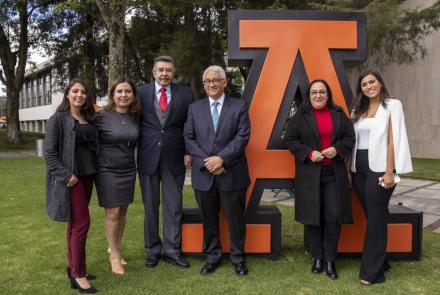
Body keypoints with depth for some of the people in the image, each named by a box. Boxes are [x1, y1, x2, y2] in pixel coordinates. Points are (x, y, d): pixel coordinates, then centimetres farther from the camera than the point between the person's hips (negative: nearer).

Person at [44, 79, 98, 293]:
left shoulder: (88, 120, 11)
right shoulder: (58, 119, -6)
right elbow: (49, 152, -11)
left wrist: (94, 172, 7)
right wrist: (66, 175, -18)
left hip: (87, 177, 6)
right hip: (70, 179, -6)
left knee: (75, 223, 13)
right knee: (82, 222, -9)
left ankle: (73, 268, 23)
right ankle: (79, 275, 1)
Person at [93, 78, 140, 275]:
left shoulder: (135, 117, 2)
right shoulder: (102, 116, -13)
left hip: (128, 170, 5)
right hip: (108, 170, -4)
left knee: (122, 211, 12)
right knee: (112, 213, 1)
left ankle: (115, 249, 30)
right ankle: (114, 255, 17)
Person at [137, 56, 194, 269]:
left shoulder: (185, 94, 4)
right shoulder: (140, 92, 3)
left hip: (174, 158, 0)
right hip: (148, 156, 0)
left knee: (174, 206, 5)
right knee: (150, 205, 9)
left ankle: (172, 250, 17)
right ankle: (152, 250, 22)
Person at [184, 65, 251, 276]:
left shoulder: (239, 106, 3)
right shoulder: (195, 108, 10)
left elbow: (242, 137, -7)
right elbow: (189, 138, 2)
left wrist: (221, 158, -17)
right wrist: (206, 161, -11)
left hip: (232, 173, -2)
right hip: (204, 174, 2)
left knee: (236, 218, 8)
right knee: (209, 219, 12)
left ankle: (238, 258, 25)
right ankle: (212, 257, 29)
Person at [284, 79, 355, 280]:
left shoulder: (339, 114, 9)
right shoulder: (300, 116, 3)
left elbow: (350, 137, 10)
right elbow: (290, 140, 0)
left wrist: (337, 149, -10)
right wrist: (308, 153, -13)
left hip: (334, 173, 2)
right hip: (309, 173, -1)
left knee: (333, 216, -1)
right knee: (313, 216, 3)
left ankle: (330, 260, 12)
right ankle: (317, 257, 18)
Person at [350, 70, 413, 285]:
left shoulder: (392, 105, -1)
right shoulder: (358, 110, 14)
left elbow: (393, 140, -8)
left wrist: (389, 172, -14)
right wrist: (349, 170, 9)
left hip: (379, 168, -5)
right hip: (359, 168, 5)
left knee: (376, 217, -2)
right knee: (370, 215, 11)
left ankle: (372, 271, 6)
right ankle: (380, 262, 25)